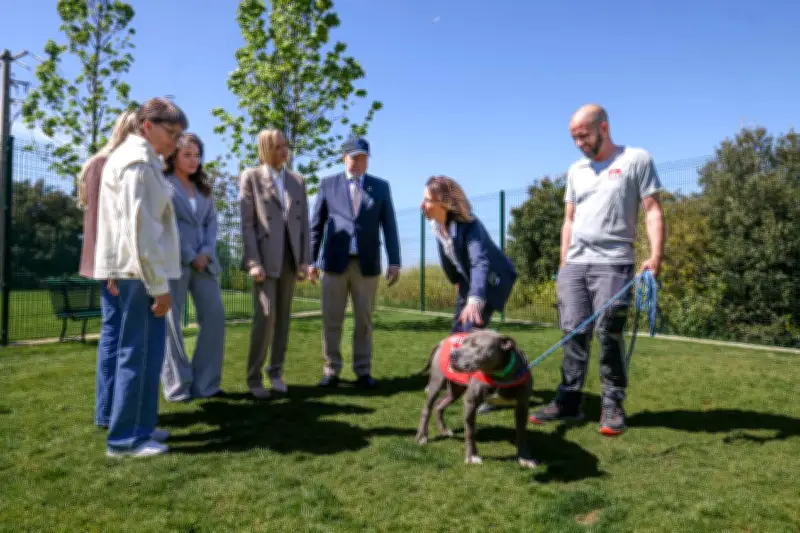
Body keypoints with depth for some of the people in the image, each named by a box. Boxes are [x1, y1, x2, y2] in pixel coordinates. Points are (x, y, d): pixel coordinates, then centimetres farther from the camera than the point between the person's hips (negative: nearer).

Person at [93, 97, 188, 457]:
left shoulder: (134, 157, 19)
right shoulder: (139, 161, -13)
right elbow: (140, 228, -19)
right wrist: (159, 285, -18)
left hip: (135, 269, 10)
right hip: (140, 270, -10)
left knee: (148, 350, 13)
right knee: (136, 352, -4)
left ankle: (139, 428, 22)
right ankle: (124, 439, 5)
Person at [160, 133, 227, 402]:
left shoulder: (203, 187, 19)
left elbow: (212, 221, 12)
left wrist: (207, 252, -5)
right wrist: (190, 257, -10)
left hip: (203, 261, 6)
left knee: (215, 316, 0)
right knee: (171, 323, 1)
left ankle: (205, 383, 9)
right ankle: (178, 386, 10)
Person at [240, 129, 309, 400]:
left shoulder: (297, 181, 14)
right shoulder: (251, 177, 2)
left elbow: (304, 223, 11)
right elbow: (247, 223, -4)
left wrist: (304, 260, 2)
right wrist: (253, 262, -14)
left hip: (290, 258, 4)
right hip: (265, 257, -4)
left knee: (283, 317, 6)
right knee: (265, 315, -12)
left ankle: (276, 372, 17)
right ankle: (254, 377, 1)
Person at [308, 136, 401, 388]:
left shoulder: (381, 186, 8)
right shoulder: (328, 184, 7)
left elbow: (389, 226, 4)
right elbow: (316, 225, 7)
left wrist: (394, 261, -4)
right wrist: (311, 260, 1)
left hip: (367, 263, 0)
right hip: (334, 262, 0)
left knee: (364, 320, 6)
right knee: (332, 320, 3)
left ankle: (363, 372, 14)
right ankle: (331, 371, 14)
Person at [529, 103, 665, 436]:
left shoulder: (636, 160, 2)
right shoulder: (576, 170, 18)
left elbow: (653, 210, -3)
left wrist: (655, 255, -17)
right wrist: (563, 265, 13)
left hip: (613, 263, -5)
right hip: (575, 263, 5)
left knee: (608, 334, -6)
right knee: (573, 333, 4)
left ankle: (613, 405, 7)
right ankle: (569, 402, 10)